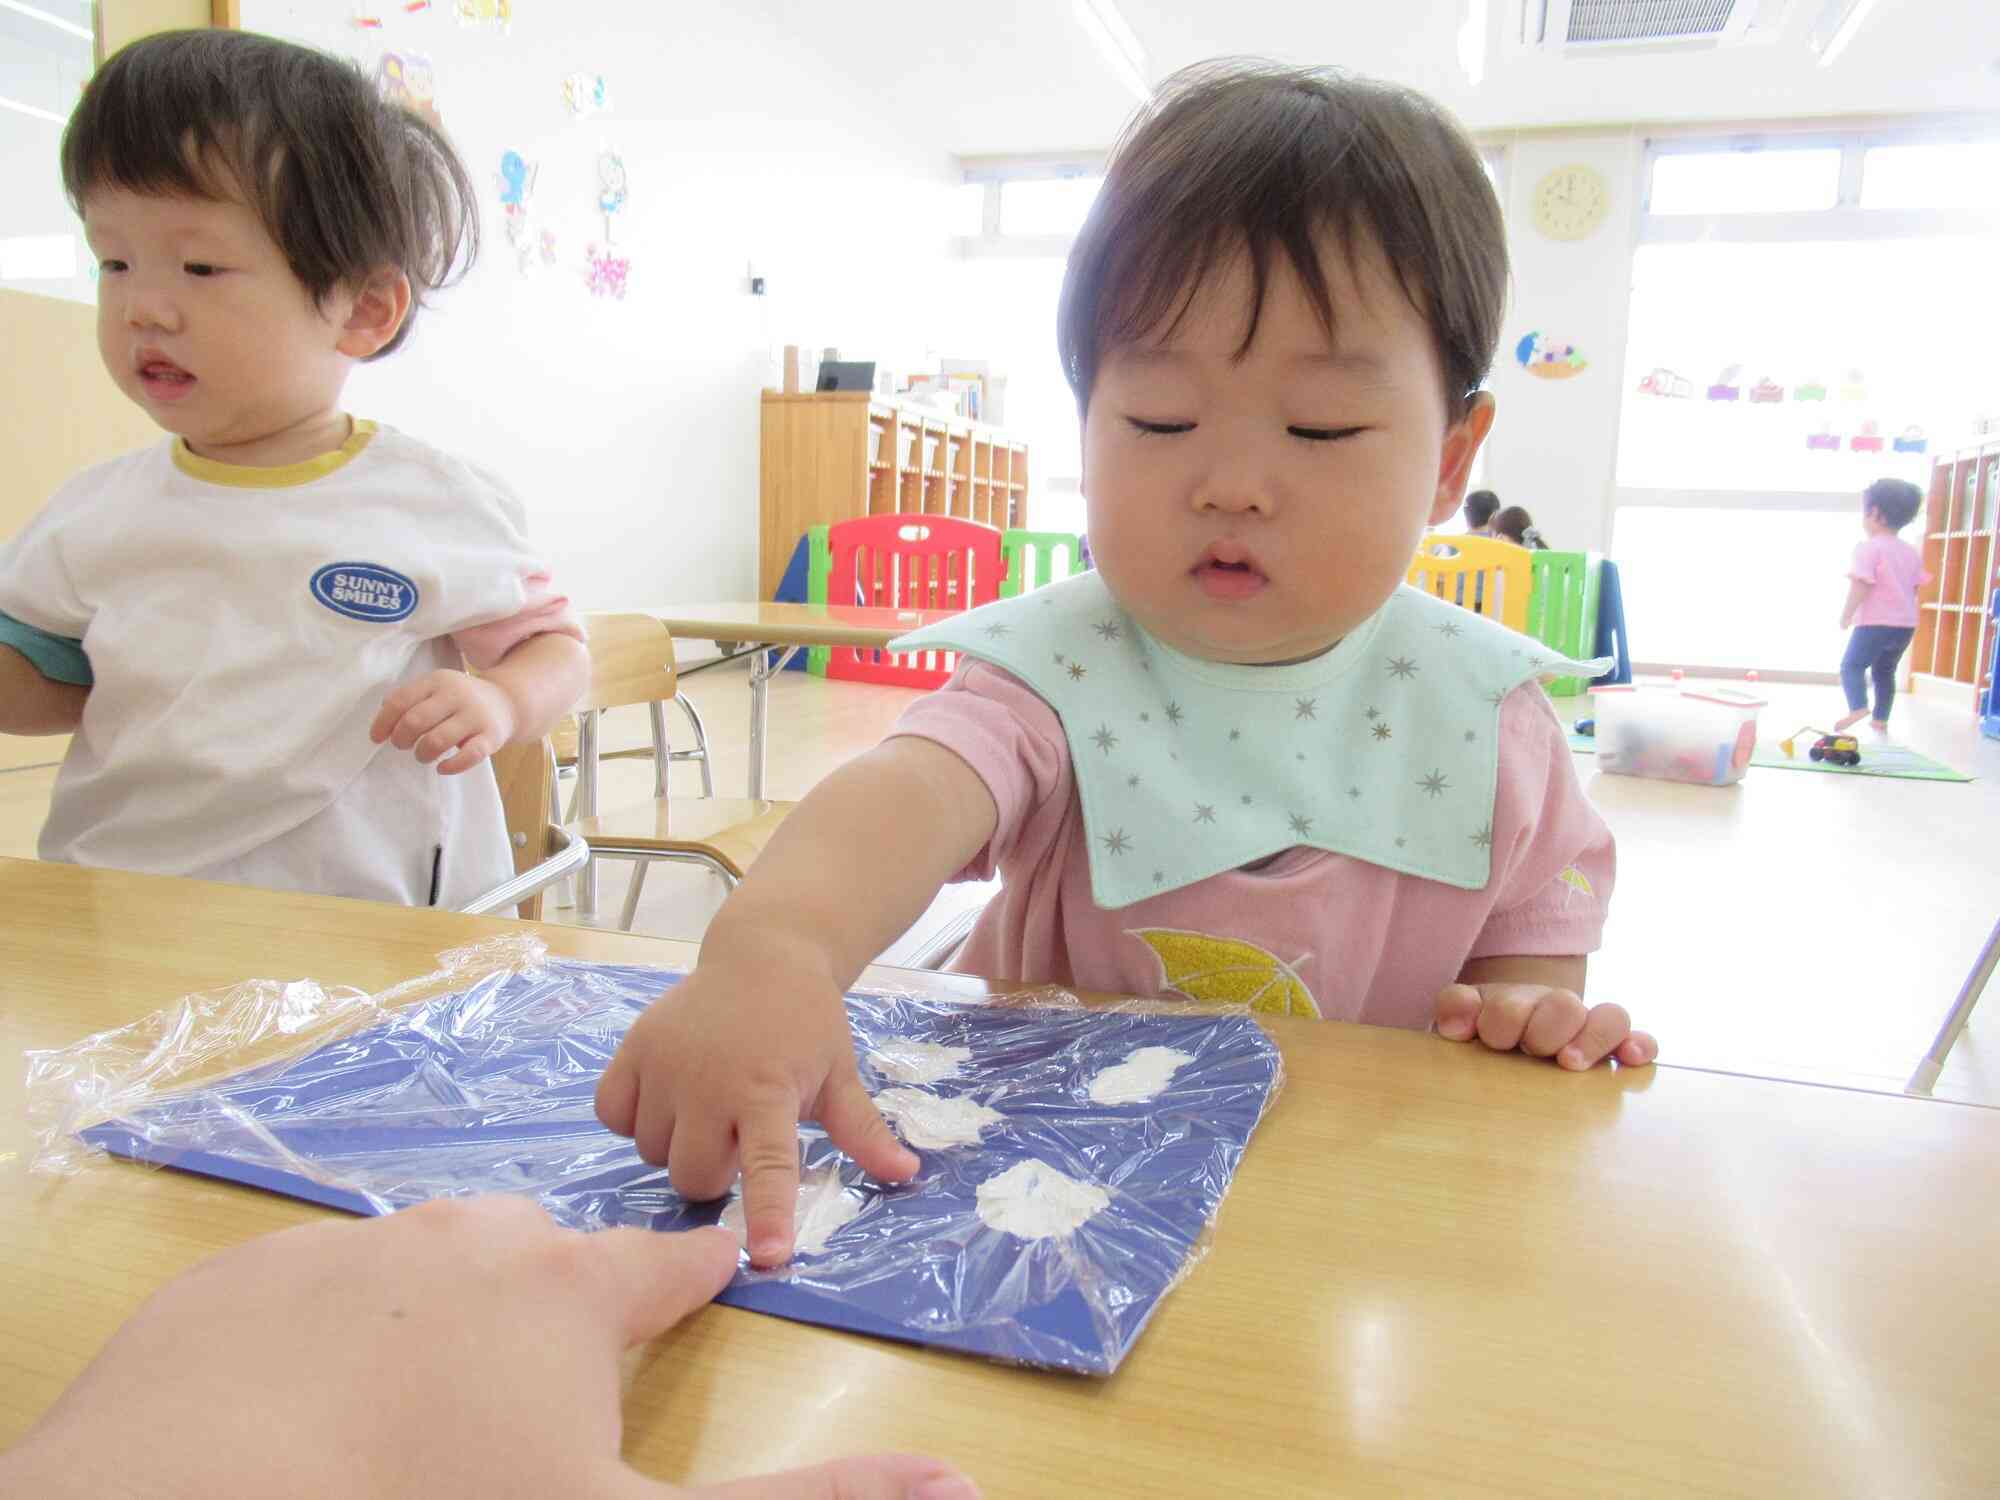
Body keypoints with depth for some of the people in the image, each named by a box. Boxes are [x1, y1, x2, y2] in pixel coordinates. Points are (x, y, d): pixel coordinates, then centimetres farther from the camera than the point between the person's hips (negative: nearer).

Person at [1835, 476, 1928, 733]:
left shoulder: (1868, 548, -12)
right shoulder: (1911, 552, 12)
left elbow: (1861, 586, -18)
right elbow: (1916, 587, 14)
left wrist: (1847, 615, -10)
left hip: (1875, 623, -7)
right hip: (1906, 624, 7)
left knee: (1852, 665, -1)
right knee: (1885, 671, 17)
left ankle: (1858, 707, -20)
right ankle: (1881, 719, 20)